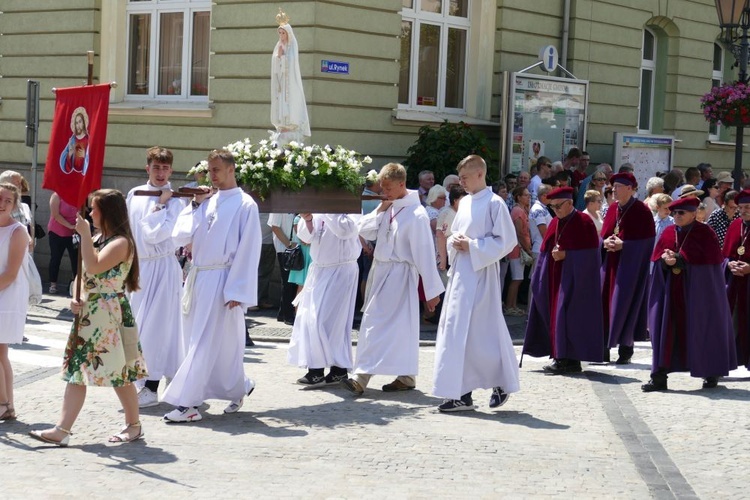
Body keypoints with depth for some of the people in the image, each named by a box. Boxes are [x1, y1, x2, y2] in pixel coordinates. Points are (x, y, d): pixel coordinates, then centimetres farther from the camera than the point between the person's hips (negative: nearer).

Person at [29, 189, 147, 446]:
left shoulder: (121, 243, -13)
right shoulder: (99, 240, 16)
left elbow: (94, 267, -27)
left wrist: (85, 235, -23)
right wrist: (77, 300, 2)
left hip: (110, 316, -9)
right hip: (88, 313, 9)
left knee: (119, 373, 1)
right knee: (76, 371, 2)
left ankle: (134, 425, 18)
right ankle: (61, 430, -1)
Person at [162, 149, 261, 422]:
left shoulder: (245, 205, -6)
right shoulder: (207, 202, 13)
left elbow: (248, 251, -10)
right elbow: (181, 236, 7)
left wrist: (237, 290, -15)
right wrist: (195, 205, 0)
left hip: (221, 281, -7)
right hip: (197, 277, 7)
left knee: (205, 344, -8)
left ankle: (188, 404, -8)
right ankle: (239, 387, 28)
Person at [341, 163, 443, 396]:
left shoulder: (416, 215, -16)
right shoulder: (388, 207, 7)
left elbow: (424, 254, -15)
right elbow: (364, 230, 10)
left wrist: (432, 290, -13)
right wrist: (380, 211, -5)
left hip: (399, 275, -8)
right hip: (381, 272, 8)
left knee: (377, 324, -10)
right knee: (398, 326, 13)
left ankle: (362, 377, -10)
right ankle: (406, 377, 21)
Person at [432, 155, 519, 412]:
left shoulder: (494, 203, -9)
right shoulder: (465, 203, 13)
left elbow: (507, 240, -12)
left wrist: (472, 246, -15)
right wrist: (455, 242, -1)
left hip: (481, 275, -8)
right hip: (460, 273, 8)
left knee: (482, 332, -5)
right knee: (456, 331, 4)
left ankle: (502, 383, 13)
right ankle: (462, 393, 7)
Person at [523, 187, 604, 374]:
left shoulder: (583, 223, -9)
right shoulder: (555, 223, 13)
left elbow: (589, 253, -13)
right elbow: (546, 249, 19)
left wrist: (566, 254, -17)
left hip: (573, 278, -8)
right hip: (555, 276, 8)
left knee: (567, 314, -11)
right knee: (556, 314, 5)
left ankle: (568, 360, -8)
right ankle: (562, 357, 10)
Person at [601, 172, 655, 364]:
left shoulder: (641, 211, -8)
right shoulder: (613, 209, 11)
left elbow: (645, 240, -10)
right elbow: (603, 234, 14)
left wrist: (623, 245, -17)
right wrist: (606, 242, -8)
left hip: (631, 264, -6)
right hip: (610, 263, 6)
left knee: (625, 303, -6)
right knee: (605, 301, 2)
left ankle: (626, 348, 2)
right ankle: (604, 347, 8)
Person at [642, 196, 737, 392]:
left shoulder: (704, 233, -6)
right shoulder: (668, 233, 9)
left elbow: (710, 261, -14)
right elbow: (657, 259, 8)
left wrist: (679, 259, -19)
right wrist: (665, 260, -16)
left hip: (697, 289, -4)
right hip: (671, 290, 4)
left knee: (703, 331, 4)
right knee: (665, 330, -3)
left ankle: (712, 374, 21)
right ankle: (659, 377, -3)